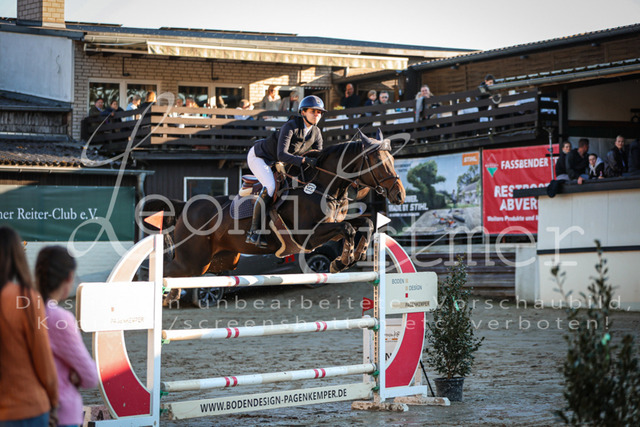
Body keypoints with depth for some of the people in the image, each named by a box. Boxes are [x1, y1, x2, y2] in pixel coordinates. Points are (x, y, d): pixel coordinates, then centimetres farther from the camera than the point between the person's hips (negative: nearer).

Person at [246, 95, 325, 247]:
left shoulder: (316, 133, -9)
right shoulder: (291, 126, -30)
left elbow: (319, 158, -3)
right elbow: (282, 154, -39)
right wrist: (304, 160, -50)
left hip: (274, 162, 9)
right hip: (258, 156, -9)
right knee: (270, 187, -29)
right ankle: (254, 232, -25)